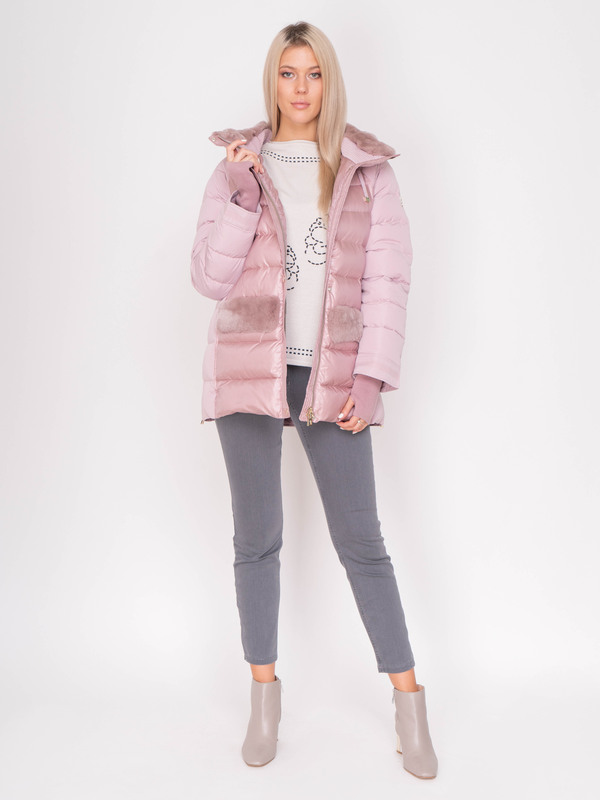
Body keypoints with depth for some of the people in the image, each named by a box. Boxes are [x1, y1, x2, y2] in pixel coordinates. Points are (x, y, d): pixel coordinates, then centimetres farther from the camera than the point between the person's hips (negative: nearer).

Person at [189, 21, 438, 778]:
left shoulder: (368, 171, 4)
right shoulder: (236, 167, 6)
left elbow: (388, 280, -1)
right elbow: (210, 277, 0)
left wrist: (371, 379, -8)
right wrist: (242, 196, -12)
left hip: (331, 376, -1)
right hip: (248, 371, 1)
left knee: (360, 539, 2)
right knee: (256, 537, 7)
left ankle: (410, 705, 16)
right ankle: (264, 698, 23)